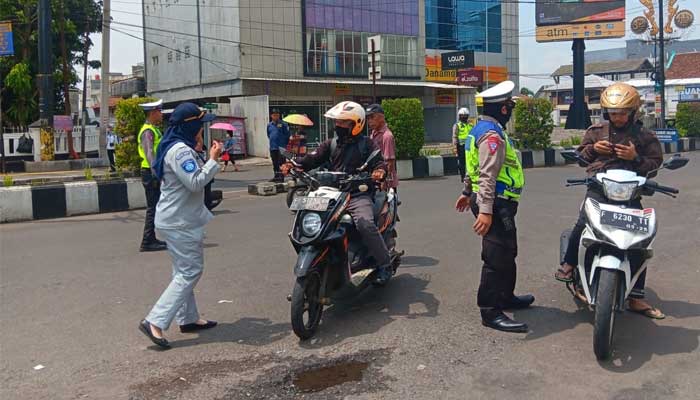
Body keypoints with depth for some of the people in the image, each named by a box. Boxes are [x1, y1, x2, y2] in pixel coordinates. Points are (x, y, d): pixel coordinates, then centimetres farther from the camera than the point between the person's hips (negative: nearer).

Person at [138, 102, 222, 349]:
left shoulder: (178, 147, 14)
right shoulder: (180, 150, -19)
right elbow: (196, 182, -25)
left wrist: (208, 158, 10)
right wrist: (213, 160, -18)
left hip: (177, 220, 11)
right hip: (180, 222, -11)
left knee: (184, 271, 17)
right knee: (190, 272, -9)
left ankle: (188, 319, 27)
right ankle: (155, 322, -10)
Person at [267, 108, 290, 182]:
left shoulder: (283, 124, -3)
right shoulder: (269, 125, 11)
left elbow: (287, 135, -1)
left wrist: (285, 143, -2)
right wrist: (272, 141, 15)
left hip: (281, 147, -5)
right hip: (273, 147, 5)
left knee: (281, 162, -5)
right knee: (275, 163, 12)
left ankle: (281, 176, -3)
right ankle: (276, 176, 20)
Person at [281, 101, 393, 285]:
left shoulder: (365, 143, 7)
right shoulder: (331, 144, 17)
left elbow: (378, 162, -4)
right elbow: (313, 159, 5)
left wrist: (379, 171, -29)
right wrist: (294, 165, -15)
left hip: (358, 195, -5)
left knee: (365, 224, -29)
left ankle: (384, 265, -14)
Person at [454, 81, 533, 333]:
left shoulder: (481, 129, 16)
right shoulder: (492, 134, -17)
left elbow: (475, 167, 25)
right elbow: (488, 175, -27)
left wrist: (467, 193, 32)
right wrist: (486, 210, -32)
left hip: (494, 203, 11)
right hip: (496, 204, -11)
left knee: (507, 253, 20)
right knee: (497, 257, -8)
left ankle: (505, 296, 33)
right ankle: (491, 312, -5)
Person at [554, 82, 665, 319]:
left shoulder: (644, 137, 11)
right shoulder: (596, 131, 16)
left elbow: (655, 163, 8)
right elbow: (580, 156, 22)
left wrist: (635, 157, -9)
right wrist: (593, 148, 1)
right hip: (598, 188, -1)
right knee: (583, 224, -27)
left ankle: (636, 297, 7)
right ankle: (569, 263, 2)